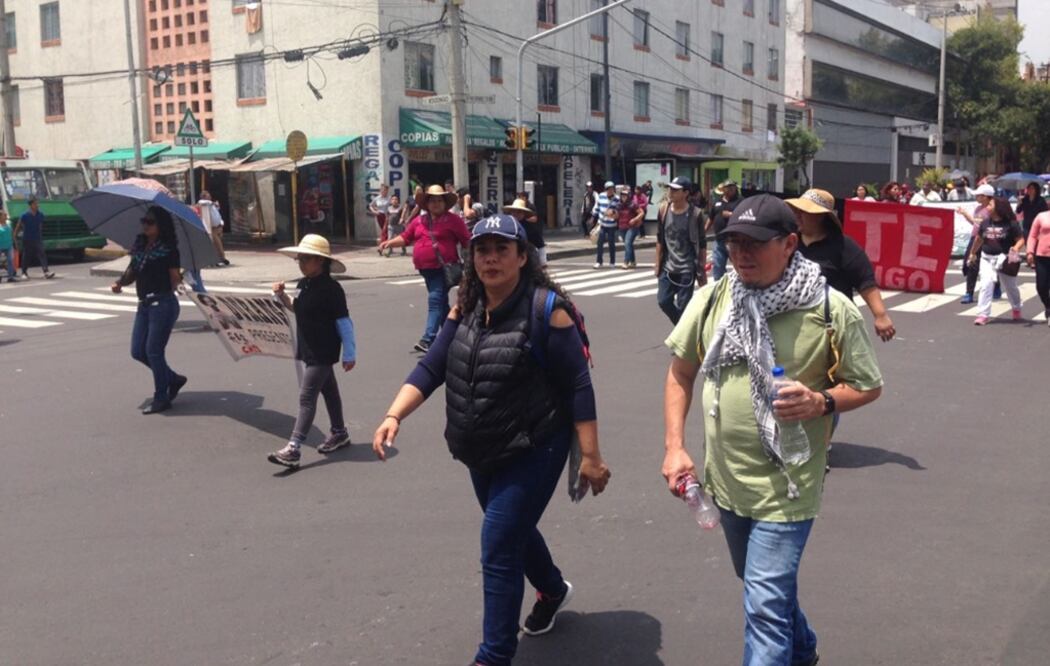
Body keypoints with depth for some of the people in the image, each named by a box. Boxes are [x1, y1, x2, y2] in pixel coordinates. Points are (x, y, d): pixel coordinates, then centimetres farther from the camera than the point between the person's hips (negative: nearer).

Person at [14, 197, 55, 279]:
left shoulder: (40, 215, 0)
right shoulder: (25, 216, -10)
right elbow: (18, 226, 1)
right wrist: (15, 236, 3)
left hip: (37, 239, 2)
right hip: (27, 240, -2)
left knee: (42, 254, -14)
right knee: (26, 257, 9)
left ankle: (46, 272, -24)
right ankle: (24, 273, 26)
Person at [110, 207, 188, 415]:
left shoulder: (168, 249, -8)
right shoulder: (140, 245, 11)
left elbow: (175, 279, -5)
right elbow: (132, 272, 14)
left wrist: (179, 281, -21)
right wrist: (119, 283, 1)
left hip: (163, 304, -7)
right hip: (144, 304, 7)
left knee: (153, 351, -4)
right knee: (138, 352, 8)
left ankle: (161, 398, 9)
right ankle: (173, 379, 27)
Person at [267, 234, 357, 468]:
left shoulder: (330, 288, -17)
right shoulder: (303, 285, 8)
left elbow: (344, 322, -15)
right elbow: (297, 309, 24)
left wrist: (349, 353, -13)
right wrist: (282, 295, 5)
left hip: (323, 352, -8)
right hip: (304, 350, 8)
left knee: (307, 397, -11)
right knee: (328, 390, 20)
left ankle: (293, 448, -13)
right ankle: (339, 433, 35)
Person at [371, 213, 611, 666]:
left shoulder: (546, 310, -18)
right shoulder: (465, 310, 0)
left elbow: (578, 386, -17)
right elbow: (430, 369, -4)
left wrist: (590, 456, -18)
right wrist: (394, 415, -19)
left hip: (532, 451, -7)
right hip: (483, 454, 7)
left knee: (499, 550, -6)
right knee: (513, 530, 25)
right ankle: (553, 590, 55)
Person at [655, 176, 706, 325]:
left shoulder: (695, 214, -11)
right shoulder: (663, 210, -1)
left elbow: (702, 244, -5)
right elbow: (660, 240, 8)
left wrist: (702, 270, -6)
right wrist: (658, 264, 7)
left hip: (687, 268, -4)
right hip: (667, 267, 4)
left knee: (683, 306, -2)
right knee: (663, 301, 5)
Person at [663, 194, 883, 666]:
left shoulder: (832, 311, -14)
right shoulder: (712, 299, -5)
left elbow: (868, 386, -3)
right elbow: (680, 373, 6)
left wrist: (821, 402, -24)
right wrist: (674, 447, -2)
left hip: (786, 488, -5)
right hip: (724, 480, 5)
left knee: (765, 605, -5)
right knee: (765, 584, 27)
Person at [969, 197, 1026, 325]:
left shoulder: (1011, 224, -12)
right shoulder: (985, 223, 2)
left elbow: (1021, 239, -11)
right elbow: (979, 239, 16)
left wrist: (1016, 248, -31)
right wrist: (972, 253, 24)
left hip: (1005, 259, -3)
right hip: (987, 258, 3)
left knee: (1010, 287, 15)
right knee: (986, 285, -11)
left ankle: (1016, 309, 41)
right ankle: (983, 315, -11)